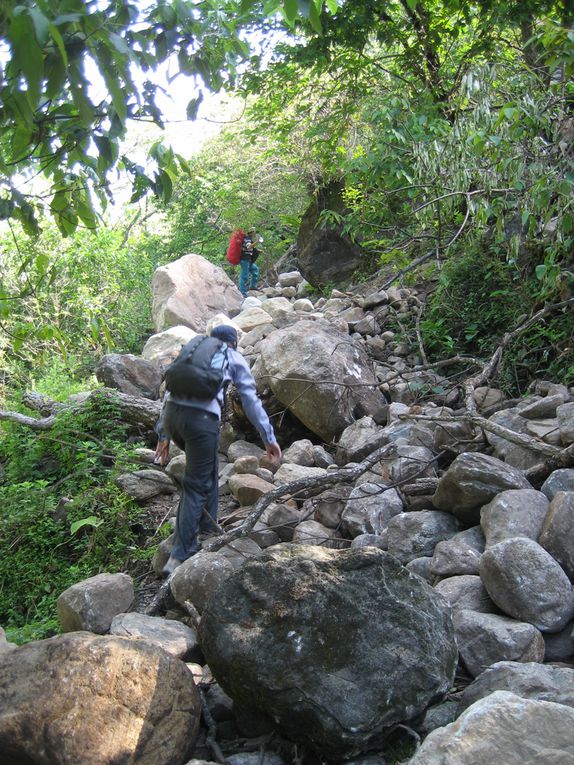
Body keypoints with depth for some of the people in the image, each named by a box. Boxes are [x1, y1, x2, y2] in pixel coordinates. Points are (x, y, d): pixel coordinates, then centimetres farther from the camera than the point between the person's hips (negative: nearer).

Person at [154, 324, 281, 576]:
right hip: (201, 418, -5)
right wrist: (269, 438, 8)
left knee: (207, 469, 27)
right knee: (197, 486, 3)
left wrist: (163, 435, 28)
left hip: (171, 413, 5)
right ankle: (179, 558, 1)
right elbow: (251, 400, 9)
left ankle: (206, 530, 31)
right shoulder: (235, 359, 19)